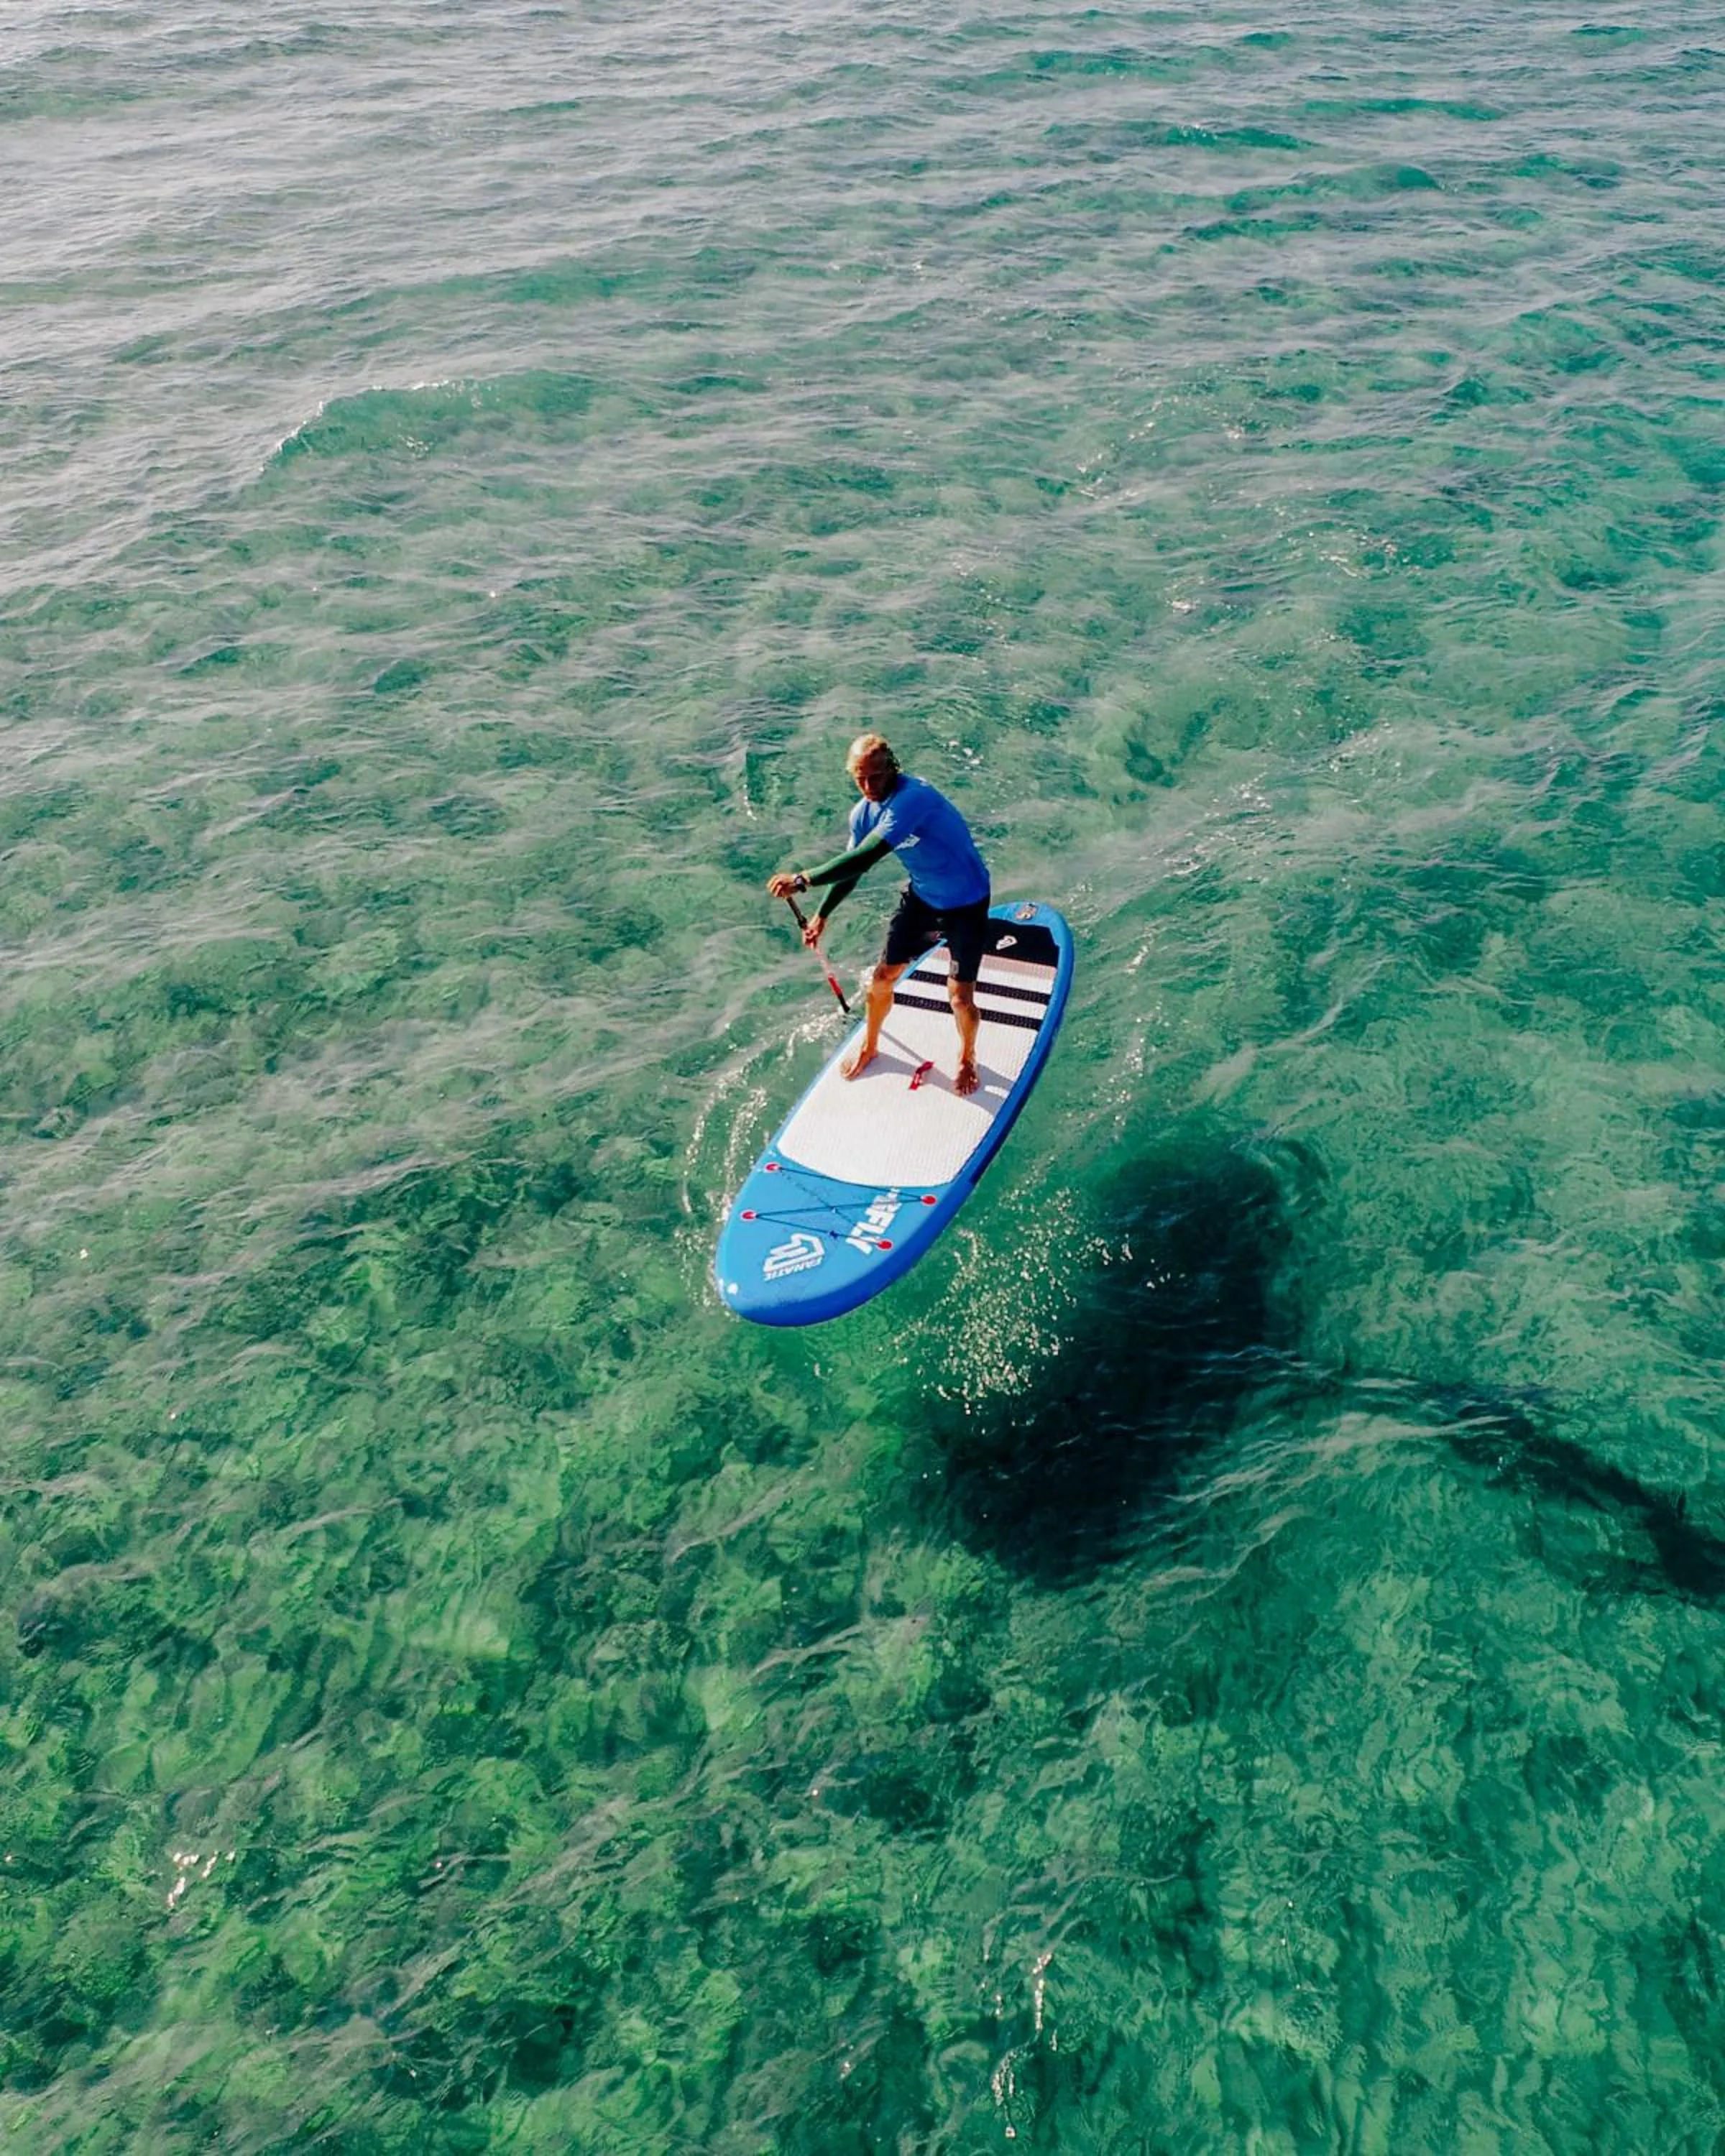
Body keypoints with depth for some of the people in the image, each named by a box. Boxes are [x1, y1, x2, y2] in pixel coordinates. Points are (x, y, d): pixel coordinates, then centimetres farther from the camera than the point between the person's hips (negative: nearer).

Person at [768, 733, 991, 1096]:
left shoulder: (912, 798, -34)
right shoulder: (864, 813, -8)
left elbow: (863, 860, -41)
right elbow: (851, 866, 10)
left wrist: (803, 879, -41)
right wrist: (822, 916, 10)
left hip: (966, 903, -7)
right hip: (921, 895, 7)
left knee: (960, 997, -7)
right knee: (882, 978, 9)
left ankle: (967, 1059, 25)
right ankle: (869, 1045, 38)